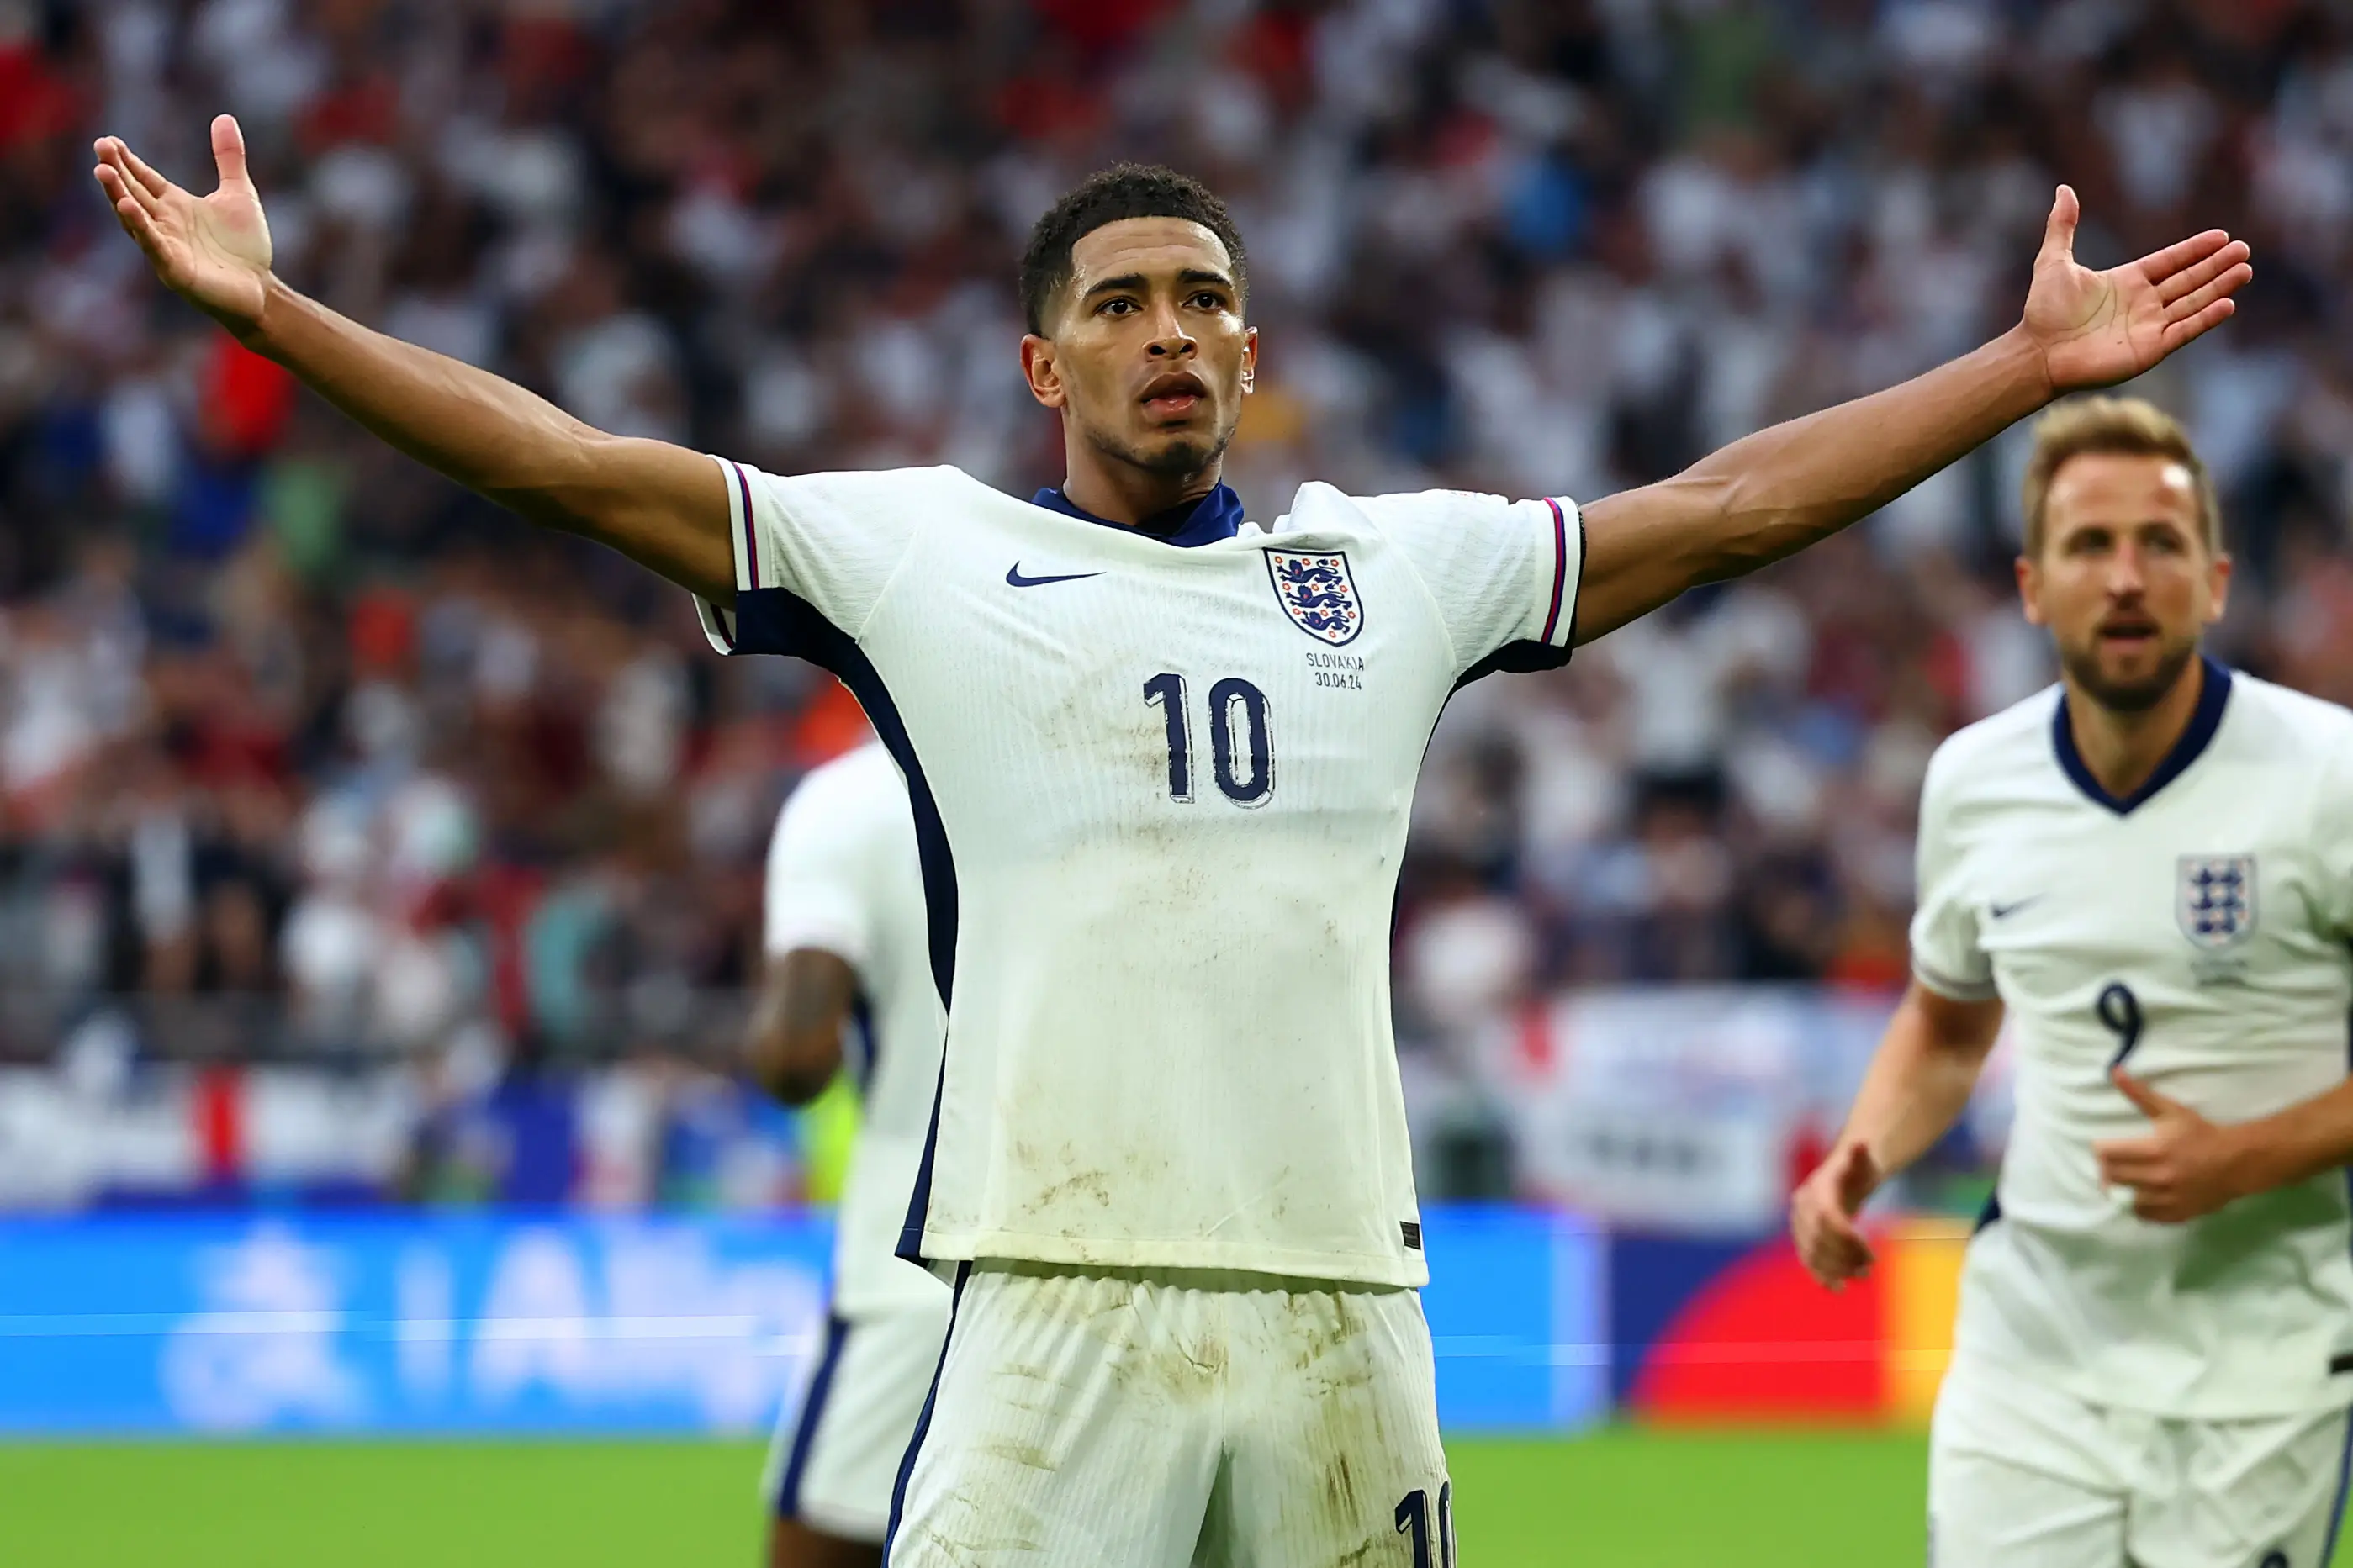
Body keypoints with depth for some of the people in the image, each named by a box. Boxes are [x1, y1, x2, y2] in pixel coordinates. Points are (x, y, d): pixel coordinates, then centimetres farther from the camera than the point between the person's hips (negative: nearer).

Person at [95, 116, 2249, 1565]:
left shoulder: (1399, 571, 16)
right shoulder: (920, 556, 7)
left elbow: (1729, 505, 20)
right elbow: (574, 467, 3)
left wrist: (2036, 361, 20)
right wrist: (273, 311, -4)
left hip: (1343, 1304, 3)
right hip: (1058, 1300, -3)